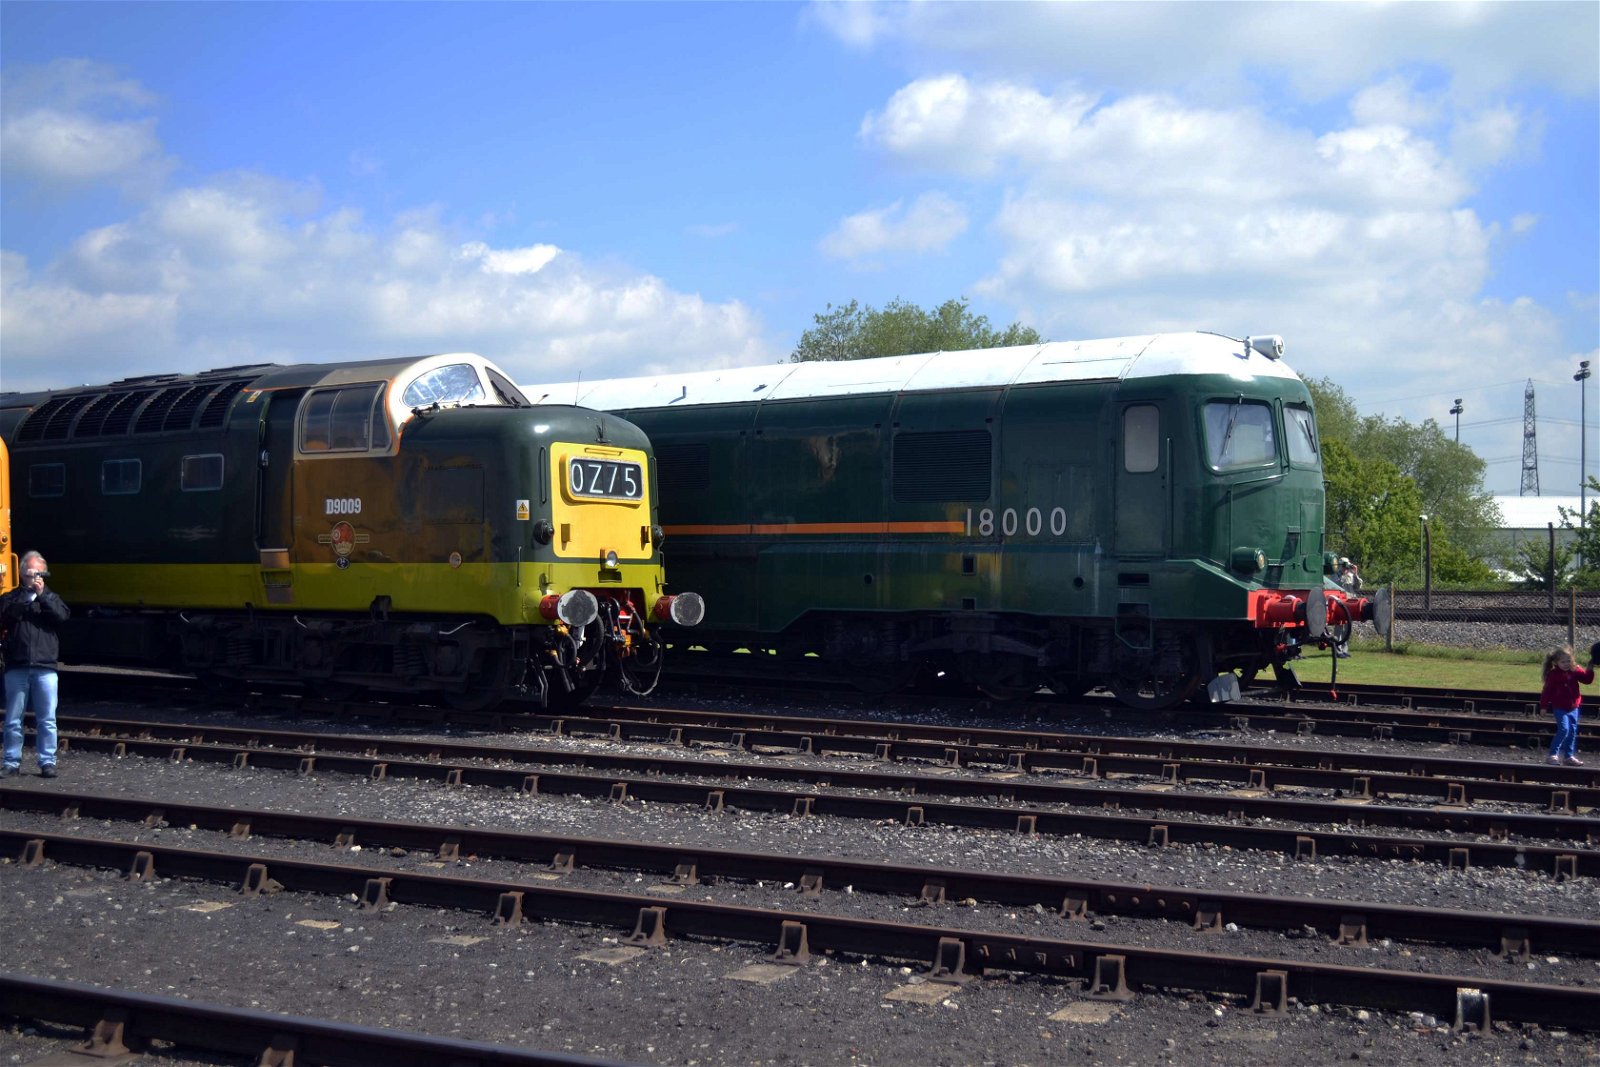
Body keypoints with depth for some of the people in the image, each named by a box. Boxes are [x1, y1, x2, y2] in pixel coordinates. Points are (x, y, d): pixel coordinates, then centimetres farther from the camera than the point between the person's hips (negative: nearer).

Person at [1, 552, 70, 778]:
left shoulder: (51, 598, 16)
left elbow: (63, 615, -4)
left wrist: (42, 595, -7)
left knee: (47, 719, -1)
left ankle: (47, 762, 4)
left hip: (45, 668, 0)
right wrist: (28, 597, -7)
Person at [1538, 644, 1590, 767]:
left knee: (1573, 731, 9)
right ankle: (1552, 755, -9)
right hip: (1560, 708, -6)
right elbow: (1547, 690, -10)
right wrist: (1544, 705, -10)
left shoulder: (1575, 671, 1)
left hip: (1573, 707, 6)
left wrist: (1590, 668, -16)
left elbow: (1587, 679, -1)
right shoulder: (1553, 674, -13)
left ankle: (1569, 756, 20)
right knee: (1564, 729, -17)